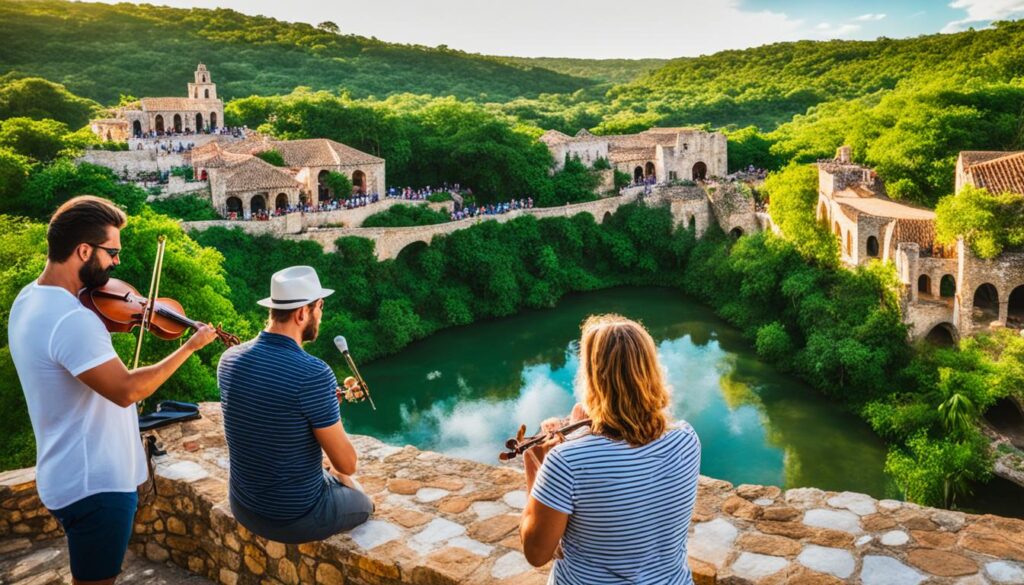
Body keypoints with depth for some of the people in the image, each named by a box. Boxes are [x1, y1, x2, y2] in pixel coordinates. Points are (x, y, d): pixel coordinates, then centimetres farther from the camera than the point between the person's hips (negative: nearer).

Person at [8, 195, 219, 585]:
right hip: (95, 482, -9)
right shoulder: (72, 320, -29)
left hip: (70, 475, 9)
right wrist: (191, 346, -19)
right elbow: (126, 390, -28)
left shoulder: (30, 298, 4)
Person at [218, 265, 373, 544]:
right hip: (295, 517, -6)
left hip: (243, 507, 6)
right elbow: (347, 464, -19)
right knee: (363, 504, 26)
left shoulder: (229, 359, -7)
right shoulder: (314, 374, -27)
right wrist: (330, 415, 0)